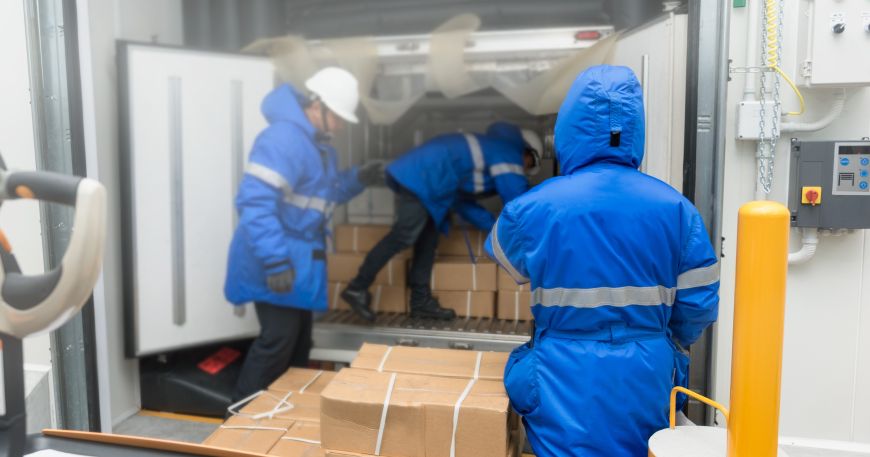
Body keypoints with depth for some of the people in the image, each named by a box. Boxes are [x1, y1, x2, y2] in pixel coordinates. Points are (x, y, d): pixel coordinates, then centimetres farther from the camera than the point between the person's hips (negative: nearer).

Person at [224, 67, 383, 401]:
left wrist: (357, 180, 3)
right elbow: (254, 202, -29)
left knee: (299, 339, 17)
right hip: (278, 263, -10)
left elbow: (323, 195, 21)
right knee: (278, 339, -6)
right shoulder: (283, 138, -22)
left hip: (299, 259, 10)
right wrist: (275, 261, -34)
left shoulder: (318, 143, 12)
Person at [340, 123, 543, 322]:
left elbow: (462, 199, 30)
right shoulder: (509, 154, 3)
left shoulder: (488, 149, 30)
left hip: (413, 174, 11)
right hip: (421, 178, -11)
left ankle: (421, 300, 15)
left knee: (428, 237, 11)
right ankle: (357, 288, -6)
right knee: (403, 237, -12)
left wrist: (495, 226, 32)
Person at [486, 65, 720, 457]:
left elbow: (504, 258, 10)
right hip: (648, 380, 3)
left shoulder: (534, 208, -12)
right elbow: (700, 305, -1)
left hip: (568, 383, -2)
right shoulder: (674, 207, -6)